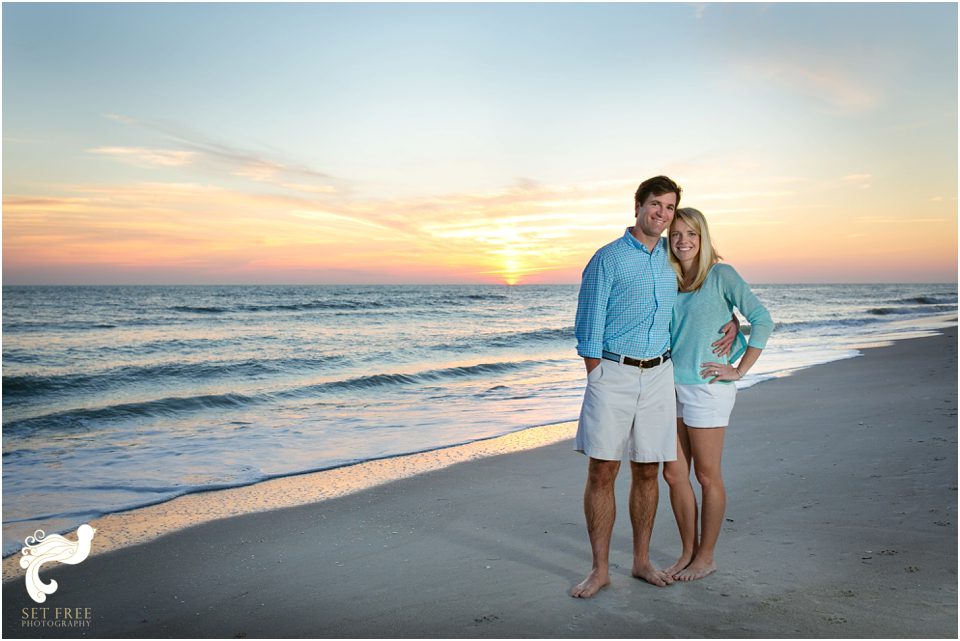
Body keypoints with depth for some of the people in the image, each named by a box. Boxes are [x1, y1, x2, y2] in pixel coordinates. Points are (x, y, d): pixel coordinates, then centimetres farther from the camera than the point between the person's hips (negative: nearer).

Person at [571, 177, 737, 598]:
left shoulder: (671, 256, 12)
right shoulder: (608, 258, -4)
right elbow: (589, 326, -5)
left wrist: (730, 320, 12)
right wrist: (597, 382, -6)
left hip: (658, 375, 5)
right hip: (613, 374, -4)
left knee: (647, 472, 9)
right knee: (602, 472, -3)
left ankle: (642, 561, 24)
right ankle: (600, 570, 8)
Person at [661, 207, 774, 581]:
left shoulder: (720, 275, -8)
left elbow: (762, 320, -11)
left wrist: (739, 370, -11)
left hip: (706, 387, -6)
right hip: (671, 387, 6)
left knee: (707, 477, 5)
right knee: (673, 474, 10)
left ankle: (705, 558, 20)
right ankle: (688, 552, 25)